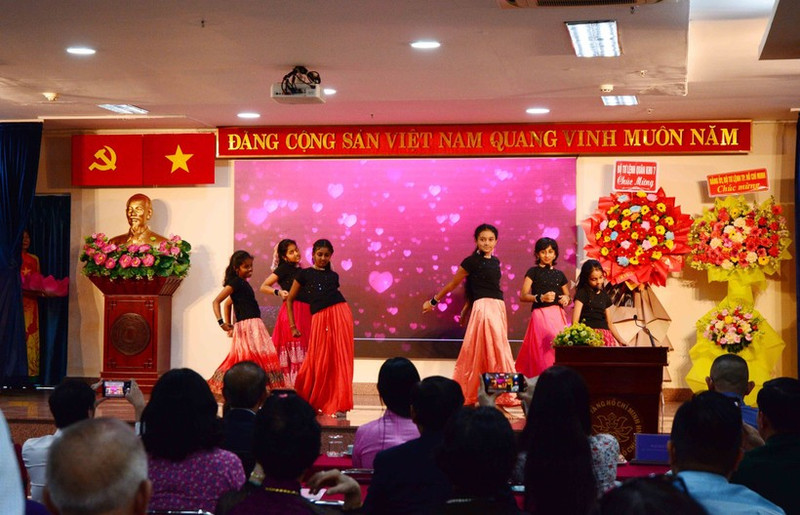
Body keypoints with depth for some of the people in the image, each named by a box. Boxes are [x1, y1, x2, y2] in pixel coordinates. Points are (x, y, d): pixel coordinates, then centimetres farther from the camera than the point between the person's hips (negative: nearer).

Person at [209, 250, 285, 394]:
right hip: (246, 327, -9)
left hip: (255, 326, 9)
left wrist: (229, 325, 20)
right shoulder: (236, 282, -9)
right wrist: (221, 322, -23)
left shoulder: (243, 283, 17)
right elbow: (216, 301, -15)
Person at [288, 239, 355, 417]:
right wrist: (293, 326, 5)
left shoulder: (333, 276, 18)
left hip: (340, 315, 2)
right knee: (319, 361, 0)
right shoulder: (304, 274, 9)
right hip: (320, 319, -2)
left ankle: (338, 405, 3)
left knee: (341, 360, -2)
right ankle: (309, 401, 20)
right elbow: (290, 299, 10)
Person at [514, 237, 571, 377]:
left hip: (558, 315, 4)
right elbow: (523, 296, -2)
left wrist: (566, 300, 0)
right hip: (541, 314, -4)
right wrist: (541, 297, -16)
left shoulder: (559, 274, 17)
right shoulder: (533, 272, 5)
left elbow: (568, 295, 24)